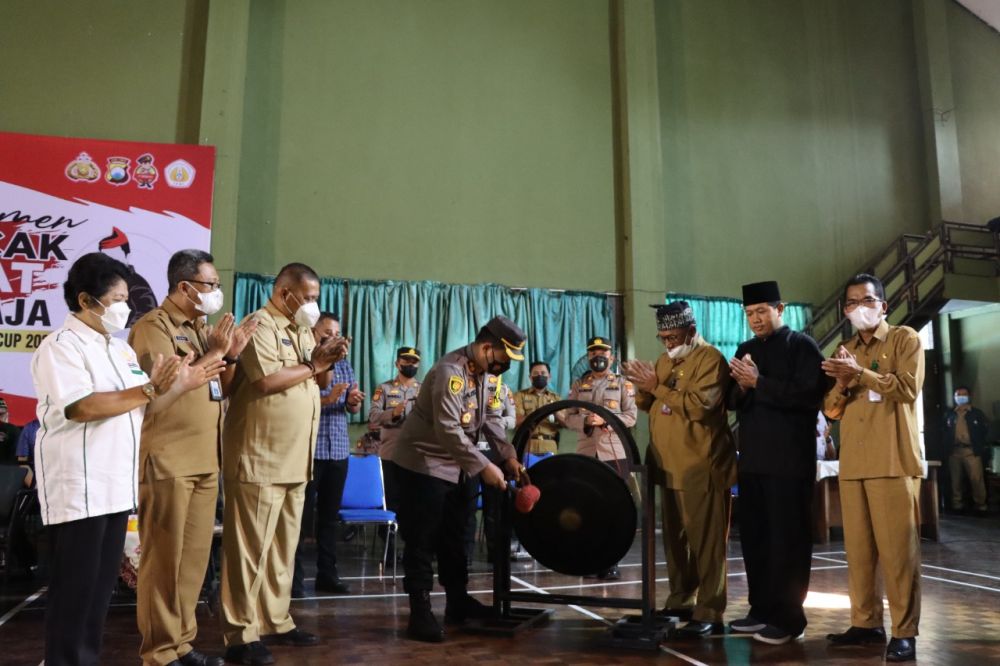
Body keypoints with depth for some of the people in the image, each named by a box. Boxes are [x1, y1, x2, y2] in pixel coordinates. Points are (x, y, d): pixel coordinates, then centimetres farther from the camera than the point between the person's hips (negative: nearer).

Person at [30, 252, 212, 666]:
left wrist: (182, 385, 2)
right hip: (78, 490, -8)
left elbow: (143, 409, 15)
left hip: (117, 486, 8)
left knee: (101, 587, 14)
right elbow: (81, 407, -24)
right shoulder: (61, 346, -11)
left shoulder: (121, 349, 14)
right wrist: (149, 388, -21)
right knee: (74, 590, 1)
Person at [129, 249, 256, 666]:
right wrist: (213, 354, -13)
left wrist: (232, 355, 2)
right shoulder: (153, 326, -8)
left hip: (205, 459, 8)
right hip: (168, 459, -8)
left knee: (196, 554, 12)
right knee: (164, 557, 0)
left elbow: (221, 389, 18)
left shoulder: (202, 328, 16)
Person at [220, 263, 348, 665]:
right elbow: (267, 379, -24)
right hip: (259, 460, -9)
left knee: (283, 547, 15)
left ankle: (275, 622, 25)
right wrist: (313, 365, -11)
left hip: (294, 460, 9)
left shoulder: (303, 331, 18)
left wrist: (326, 362, 0)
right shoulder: (260, 326, -10)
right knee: (251, 548, -2)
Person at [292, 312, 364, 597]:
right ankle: (294, 576, 5)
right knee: (304, 514, -2)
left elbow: (353, 408, 10)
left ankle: (327, 574, 18)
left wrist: (354, 401, -13)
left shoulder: (344, 365, 13)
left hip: (339, 449, 5)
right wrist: (329, 399, -23)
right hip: (309, 449, -5)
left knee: (330, 515, 10)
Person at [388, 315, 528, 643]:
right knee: (422, 540, -1)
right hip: (424, 463, -8)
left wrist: (509, 456, -3)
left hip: (460, 466, 8)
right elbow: (448, 430, -31)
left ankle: (457, 601, 26)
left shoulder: (486, 372, 1)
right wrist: (485, 466, -29)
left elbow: (489, 419, 8)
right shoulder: (451, 371, -26)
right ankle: (420, 612, 7)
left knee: (454, 537, 16)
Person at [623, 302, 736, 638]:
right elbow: (649, 405, 17)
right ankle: (680, 600, 25)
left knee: (706, 542, -3)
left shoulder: (710, 358, -8)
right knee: (675, 539, 13)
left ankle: (709, 613, 3)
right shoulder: (665, 359, 17)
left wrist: (657, 386, -18)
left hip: (701, 468, -8)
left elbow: (700, 405, -22)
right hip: (669, 466, 8)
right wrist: (643, 387, -4)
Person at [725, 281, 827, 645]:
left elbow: (809, 395, -16)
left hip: (790, 459, -6)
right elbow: (732, 401, 13)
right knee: (754, 537, 9)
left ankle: (788, 617, 9)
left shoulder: (802, 345, -3)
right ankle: (762, 609, 20)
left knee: (787, 539, 0)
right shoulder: (745, 350, 16)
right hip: (752, 458, 6)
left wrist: (759, 382, -18)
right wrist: (741, 386, -8)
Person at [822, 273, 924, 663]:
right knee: (858, 548, 6)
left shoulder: (905, 339, 5)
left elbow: (908, 387, -10)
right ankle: (866, 623, 15)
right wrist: (843, 383, -5)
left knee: (897, 548, -4)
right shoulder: (845, 352, 19)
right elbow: (831, 410, 15)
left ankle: (904, 632, 3)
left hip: (893, 462, -5)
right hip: (853, 464, 5)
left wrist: (861, 373, -15)